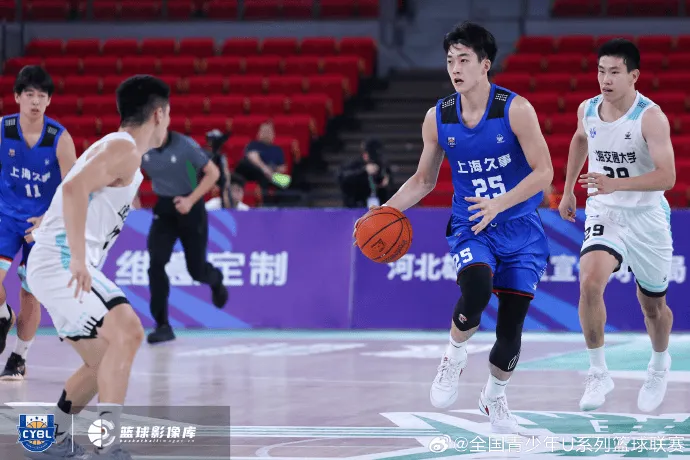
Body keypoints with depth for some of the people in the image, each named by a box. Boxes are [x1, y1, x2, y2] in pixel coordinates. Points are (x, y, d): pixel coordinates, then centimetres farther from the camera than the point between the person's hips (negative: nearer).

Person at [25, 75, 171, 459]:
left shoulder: (123, 151, 19)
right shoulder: (124, 148, -12)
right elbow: (74, 188, -27)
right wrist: (79, 259, -30)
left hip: (68, 266, 11)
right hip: (61, 263, -11)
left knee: (103, 362, 20)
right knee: (127, 331, -25)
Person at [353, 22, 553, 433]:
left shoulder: (515, 109, -14)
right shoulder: (438, 118, -3)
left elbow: (544, 172, -15)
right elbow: (424, 179, 11)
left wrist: (499, 204, -28)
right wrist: (386, 211, -4)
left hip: (520, 230, -1)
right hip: (471, 228, 1)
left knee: (511, 327, 0)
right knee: (476, 289, -32)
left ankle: (495, 396, 29)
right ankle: (455, 358, -3)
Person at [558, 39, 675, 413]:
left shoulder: (651, 117, -20)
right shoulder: (587, 109, -4)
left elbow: (667, 176, -28)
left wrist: (616, 184, -39)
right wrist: (568, 190, 24)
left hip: (647, 217, -2)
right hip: (603, 214, 3)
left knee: (653, 305, 13)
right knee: (589, 281, -25)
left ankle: (660, 366, 44)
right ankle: (598, 373, -12)